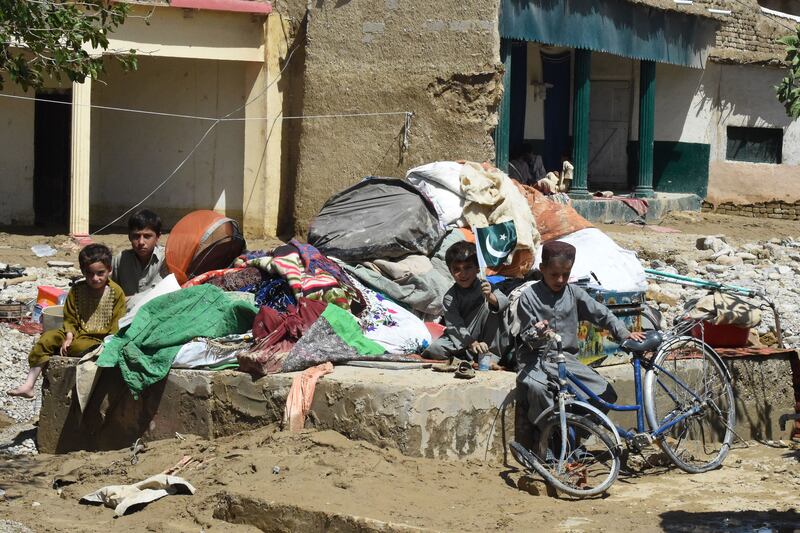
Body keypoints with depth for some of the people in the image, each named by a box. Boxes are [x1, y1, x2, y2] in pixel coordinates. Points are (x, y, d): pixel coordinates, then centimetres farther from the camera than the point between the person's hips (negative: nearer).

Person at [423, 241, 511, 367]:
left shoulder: (485, 286, -6)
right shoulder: (449, 297, -6)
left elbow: (504, 302, -24)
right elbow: (454, 326, -15)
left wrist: (490, 297, -49)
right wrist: (472, 343, -33)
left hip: (489, 341, 0)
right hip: (461, 341, 0)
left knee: (491, 305, -23)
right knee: (434, 349, -26)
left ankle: (491, 356, -22)